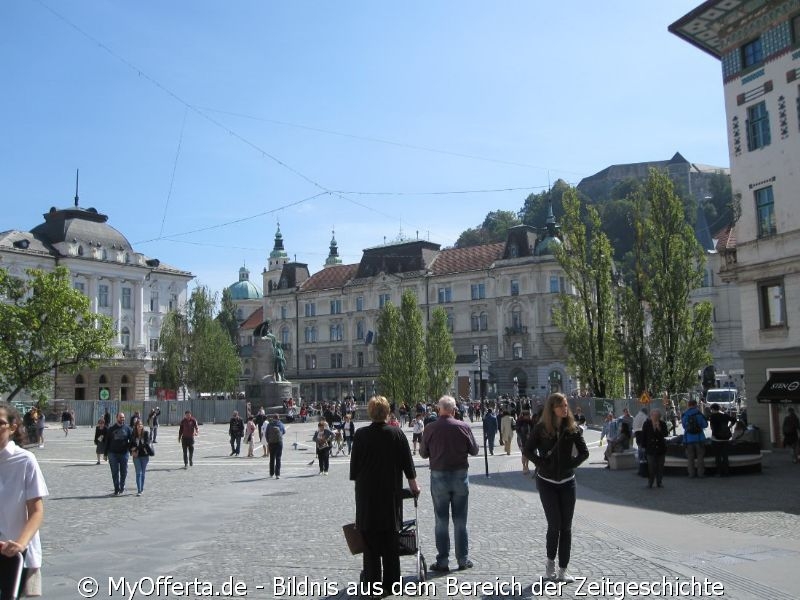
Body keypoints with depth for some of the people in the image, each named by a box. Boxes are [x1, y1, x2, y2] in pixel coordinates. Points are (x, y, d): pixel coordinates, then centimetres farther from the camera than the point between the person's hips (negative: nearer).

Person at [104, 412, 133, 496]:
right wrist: (105, 454, 6)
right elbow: (107, 442, 8)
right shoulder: (111, 429, 4)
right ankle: (117, 489, 9)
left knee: (124, 472, 7)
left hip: (124, 453, 0)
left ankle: (122, 486, 27)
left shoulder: (128, 428, 3)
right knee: (115, 472, 2)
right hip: (113, 453, 0)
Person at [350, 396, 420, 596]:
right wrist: (414, 486, 14)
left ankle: (374, 585, 5)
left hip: (366, 494, -1)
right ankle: (390, 583, 16)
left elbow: (354, 465, 0)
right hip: (391, 495, 1)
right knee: (391, 542, 11)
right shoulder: (397, 434, -4)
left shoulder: (360, 435, -6)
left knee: (371, 542, 5)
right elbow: (407, 462, 2)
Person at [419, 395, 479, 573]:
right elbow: (474, 450, 1)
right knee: (460, 521, 11)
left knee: (441, 521, 7)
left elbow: (423, 453, 2)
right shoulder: (463, 427, -8)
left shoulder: (430, 428, -9)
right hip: (460, 476, 1)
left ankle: (442, 561, 10)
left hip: (438, 476, -1)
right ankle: (463, 559, 17)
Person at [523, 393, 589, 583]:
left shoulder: (573, 428, -1)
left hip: (567, 482, 2)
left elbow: (584, 452, 3)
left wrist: (571, 464, -8)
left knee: (566, 526, 3)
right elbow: (528, 450, -3)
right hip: (546, 482, -2)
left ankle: (563, 570, 10)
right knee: (555, 524, -6)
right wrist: (542, 464, -10)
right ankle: (550, 561, 18)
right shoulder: (541, 428, -7)